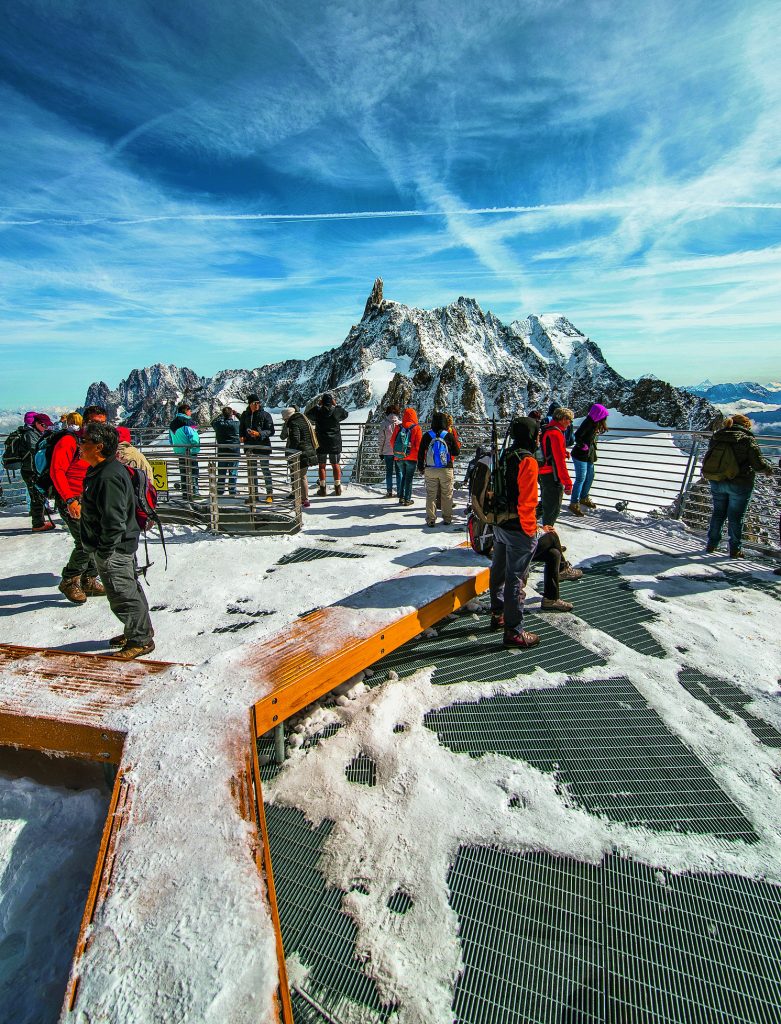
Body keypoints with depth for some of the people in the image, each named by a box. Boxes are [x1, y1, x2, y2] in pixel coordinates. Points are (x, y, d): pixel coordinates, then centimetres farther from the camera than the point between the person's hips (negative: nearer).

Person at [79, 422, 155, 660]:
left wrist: (104, 551, -20)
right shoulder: (99, 470, 9)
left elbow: (114, 521, -27)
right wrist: (102, 550, 22)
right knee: (130, 590, 20)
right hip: (121, 546, 11)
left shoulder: (108, 477, -26)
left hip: (113, 550, -11)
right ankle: (141, 630, 35)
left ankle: (141, 640, 14)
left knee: (123, 595, 1)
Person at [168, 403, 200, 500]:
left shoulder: (172, 423, 12)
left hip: (179, 452, 8)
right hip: (190, 452, -8)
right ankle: (194, 492, 0)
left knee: (183, 473, 13)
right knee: (193, 473, -1)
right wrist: (196, 446, -8)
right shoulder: (188, 422, -15)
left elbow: (171, 439, 18)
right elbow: (194, 438, -22)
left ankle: (185, 493, 16)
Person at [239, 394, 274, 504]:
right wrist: (241, 436, 1)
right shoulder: (245, 415, 7)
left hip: (263, 446, -5)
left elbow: (271, 431, -10)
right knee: (251, 471, 10)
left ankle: (270, 494, 8)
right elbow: (241, 428, 21)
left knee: (266, 469, 0)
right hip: (249, 446, 5)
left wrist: (259, 434, -23)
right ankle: (253, 494, 20)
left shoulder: (265, 415, -7)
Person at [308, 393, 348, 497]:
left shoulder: (317, 411, -8)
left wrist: (317, 405, 12)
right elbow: (345, 414, 13)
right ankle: (337, 487, 14)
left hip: (321, 443, -1)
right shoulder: (337, 411, -8)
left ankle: (322, 488, 7)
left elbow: (308, 414, 11)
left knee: (321, 465, 7)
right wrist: (336, 405, 14)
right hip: (335, 443, 1)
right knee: (335, 465, 11)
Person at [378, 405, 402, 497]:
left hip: (387, 451, 0)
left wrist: (381, 452, 5)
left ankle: (389, 492, 7)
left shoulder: (384, 424, -5)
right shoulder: (400, 423, -4)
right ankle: (399, 491, 8)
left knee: (389, 472, 8)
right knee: (399, 471, 8)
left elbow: (381, 439, -2)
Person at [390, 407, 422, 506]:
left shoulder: (398, 427, 1)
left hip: (399, 457, 3)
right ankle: (407, 499, 5)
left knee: (403, 476, 18)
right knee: (409, 478, 4)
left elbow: (392, 441, 4)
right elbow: (419, 444, -10)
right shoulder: (416, 428, -8)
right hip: (411, 457, -3)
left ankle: (401, 497, 18)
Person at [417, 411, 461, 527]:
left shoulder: (427, 436, -2)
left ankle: (431, 520, 6)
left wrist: (421, 467, 12)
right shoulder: (449, 436, -6)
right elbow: (456, 452, 3)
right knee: (447, 495, 11)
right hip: (446, 470, -1)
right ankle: (447, 518, 16)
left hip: (430, 470, 1)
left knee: (431, 495, 7)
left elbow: (420, 453, 2)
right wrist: (456, 441, 19)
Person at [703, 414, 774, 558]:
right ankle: (735, 549, 12)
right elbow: (759, 463, -9)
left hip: (716, 482, 4)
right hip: (740, 484, -4)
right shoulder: (747, 439, -11)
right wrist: (769, 468, 11)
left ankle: (711, 545, 21)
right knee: (736, 517, 5)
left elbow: (706, 460, 13)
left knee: (718, 513, 16)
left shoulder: (716, 437, 4)